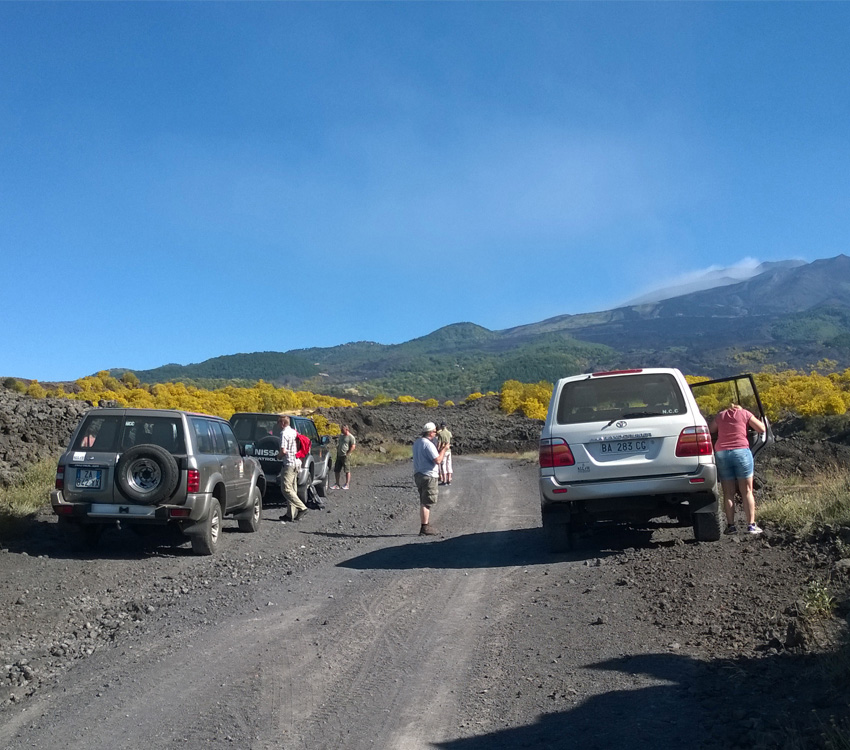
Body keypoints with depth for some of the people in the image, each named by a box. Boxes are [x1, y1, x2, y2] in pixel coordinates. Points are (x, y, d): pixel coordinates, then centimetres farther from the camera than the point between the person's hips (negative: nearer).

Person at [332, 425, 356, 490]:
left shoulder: (351, 437, -7)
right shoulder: (341, 436, 17)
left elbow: (353, 447, -12)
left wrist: (347, 454, -14)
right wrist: (337, 451, 10)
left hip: (346, 456, -8)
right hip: (339, 455, 8)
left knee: (347, 470, -4)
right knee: (336, 470, 6)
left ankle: (347, 485, 0)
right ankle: (337, 485, 13)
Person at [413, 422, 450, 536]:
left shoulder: (417, 443, 13)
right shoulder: (428, 444, -17)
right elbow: (437, 460, -21)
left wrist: (439, 450, 21)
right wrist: (444, 449, -8)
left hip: (418, 474, 9)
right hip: (428, 476, -9)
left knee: (423, 502, 16)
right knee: (426, 503, -4)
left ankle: (425, 526, 23)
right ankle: (424, 528, -2)